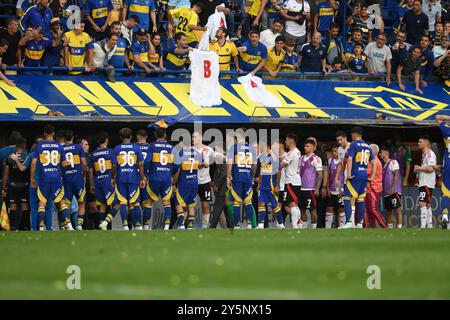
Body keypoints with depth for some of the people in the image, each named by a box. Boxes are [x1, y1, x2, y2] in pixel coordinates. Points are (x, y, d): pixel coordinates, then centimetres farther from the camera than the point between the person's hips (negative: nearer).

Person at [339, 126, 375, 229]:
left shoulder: (353, 144, -6)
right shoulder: (367, 146, 16)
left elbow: (349, 159, -17)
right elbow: (373, 163, 16)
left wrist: (348, 174, -17)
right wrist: (372, 176, 17)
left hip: (355, 175, -7)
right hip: (364, 175, 7)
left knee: (348, 199, -7)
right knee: (361, 200, 12)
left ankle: (349, 222, -18)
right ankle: (360, 223, 13)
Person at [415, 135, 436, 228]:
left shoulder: (430, 153, -12)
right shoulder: (424, 154, 19)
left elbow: (430, 168, -22)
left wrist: (419, 168, -11)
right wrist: (418, 169, 11)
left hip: (427, 183, -11)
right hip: (423, 183, 11)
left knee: (422, 203, -17)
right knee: (427, 204, 13)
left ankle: (423, 226, -23)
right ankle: (429, 225, 17)